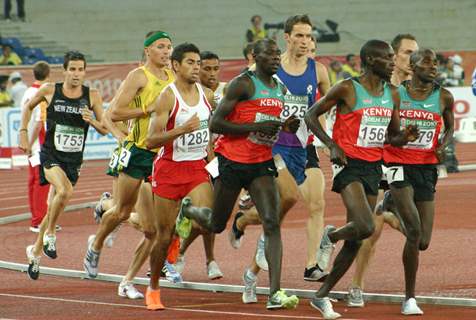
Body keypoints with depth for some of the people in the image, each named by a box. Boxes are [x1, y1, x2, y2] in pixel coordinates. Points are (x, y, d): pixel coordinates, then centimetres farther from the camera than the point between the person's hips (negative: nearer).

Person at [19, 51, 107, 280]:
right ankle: (49, 234, -9)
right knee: (64, 190, -31)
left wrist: (92, 121, -18)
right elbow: (29, 107, 15)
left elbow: (104, 130, 3)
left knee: (53, 208, 9)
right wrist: (23, 133, 7)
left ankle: (35, 251, 30)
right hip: (51, 156, -3)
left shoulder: (92, 96, -2)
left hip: (74, 160, 3)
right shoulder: (50, 91, -5)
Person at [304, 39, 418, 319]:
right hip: (349, 165, -7)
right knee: (366, 228, -24)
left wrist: (405, 137, -5)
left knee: (356, 240, 5)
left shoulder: (392, 95, 10)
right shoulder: (348, 89, -9)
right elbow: (312, 116, -3)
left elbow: (393, 137, 18)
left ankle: (322, 295, 17)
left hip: (374, 168, 7)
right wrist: (332, 145, -15)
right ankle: (330, 237, 10)